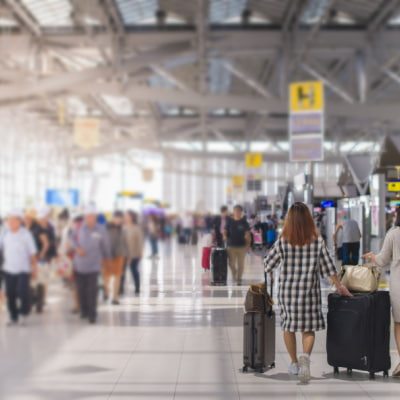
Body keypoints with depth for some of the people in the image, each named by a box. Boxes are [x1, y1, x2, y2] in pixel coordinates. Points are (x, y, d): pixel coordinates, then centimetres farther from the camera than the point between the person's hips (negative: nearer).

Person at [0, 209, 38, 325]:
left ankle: (24, 312, 11)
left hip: (23, 269, -3)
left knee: (22, 291, -13)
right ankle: (13, 317, 21)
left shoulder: (25, 234, -8)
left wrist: (35, 268, 1)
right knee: (10, 294, 6)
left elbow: (32, 253, -2)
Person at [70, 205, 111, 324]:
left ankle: (92, 314, 0)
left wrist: (108, 259, 17)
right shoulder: (80, 228, -4)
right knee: (81, 290, 10)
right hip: (79, 265, 2)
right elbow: (72, 238, 9)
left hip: (93, 266, -2)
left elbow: (106, 245, 7)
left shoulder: (101, 230, -5)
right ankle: (84, 310, 26)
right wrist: (77, 248, -11)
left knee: (92, 290, -8)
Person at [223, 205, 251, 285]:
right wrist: (225, 236, -19)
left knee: (240, 264, 2)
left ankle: (239, 279, 14)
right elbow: (225, 230, 3)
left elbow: (247, 234, 3)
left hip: (241, 246, 0)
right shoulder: (229, 221, 4)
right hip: (231, 246, 0)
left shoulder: (244, 222, 3)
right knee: (231, 263, 0)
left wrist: (248, 244, -6)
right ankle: (234, 276, 25)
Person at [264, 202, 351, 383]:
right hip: (309, 290, 0)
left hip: (287, 290, 0)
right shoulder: (317, 241, -5)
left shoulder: (283, 241, -8)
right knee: (309, 328, 6)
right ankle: (305, 356, -20)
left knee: (289, 327, 15)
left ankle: (294, 363, 23)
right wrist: (339, 286, 15)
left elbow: (268, 264, 2)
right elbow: (328, 266, 3)